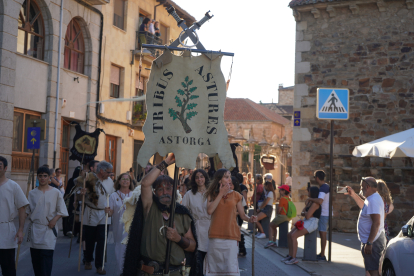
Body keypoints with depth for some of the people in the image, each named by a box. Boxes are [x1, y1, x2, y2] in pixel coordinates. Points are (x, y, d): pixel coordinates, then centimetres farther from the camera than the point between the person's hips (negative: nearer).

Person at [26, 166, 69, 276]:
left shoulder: (55, 193, 1)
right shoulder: (32, 193, 7)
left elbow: (61, 210, 3)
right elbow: (27, 210, 14)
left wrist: (55, 219, -11)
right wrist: (30, 218, -2)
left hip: (49, 229, -3)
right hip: (34, 228, 3)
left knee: (47, 255, -12)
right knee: (35, 256, 5)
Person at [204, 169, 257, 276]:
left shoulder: (236, 195, 8)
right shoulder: (212, 194, 8)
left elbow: (242, 214, 10)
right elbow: (209, 210, -10)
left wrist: (249, 219, -12)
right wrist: (221, 194, -6)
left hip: (231, 236, -1)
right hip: (215, 236, 1)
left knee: (231, 267, -11)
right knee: (215, 267, 4)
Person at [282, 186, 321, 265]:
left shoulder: (315, 203, -16)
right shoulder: (309, 201, 16)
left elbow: (307, 216, -20)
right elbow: (303, 213, 20)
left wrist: (304, 212, 2)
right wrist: (305, 213, -3)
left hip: (311, 223, -10)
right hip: (306, 222, 10)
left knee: (293, 236, -22)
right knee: (289, 235, -2)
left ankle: (294, 258, -21)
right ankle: (290, 255, 0)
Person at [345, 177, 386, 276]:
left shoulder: (373, 200, -20)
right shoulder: (373, 198, 14)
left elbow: (376, 223, -27)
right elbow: (364, 206, 39)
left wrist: (369, 243, -27)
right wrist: (353, 195, 31)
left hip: (372, 242, -11)